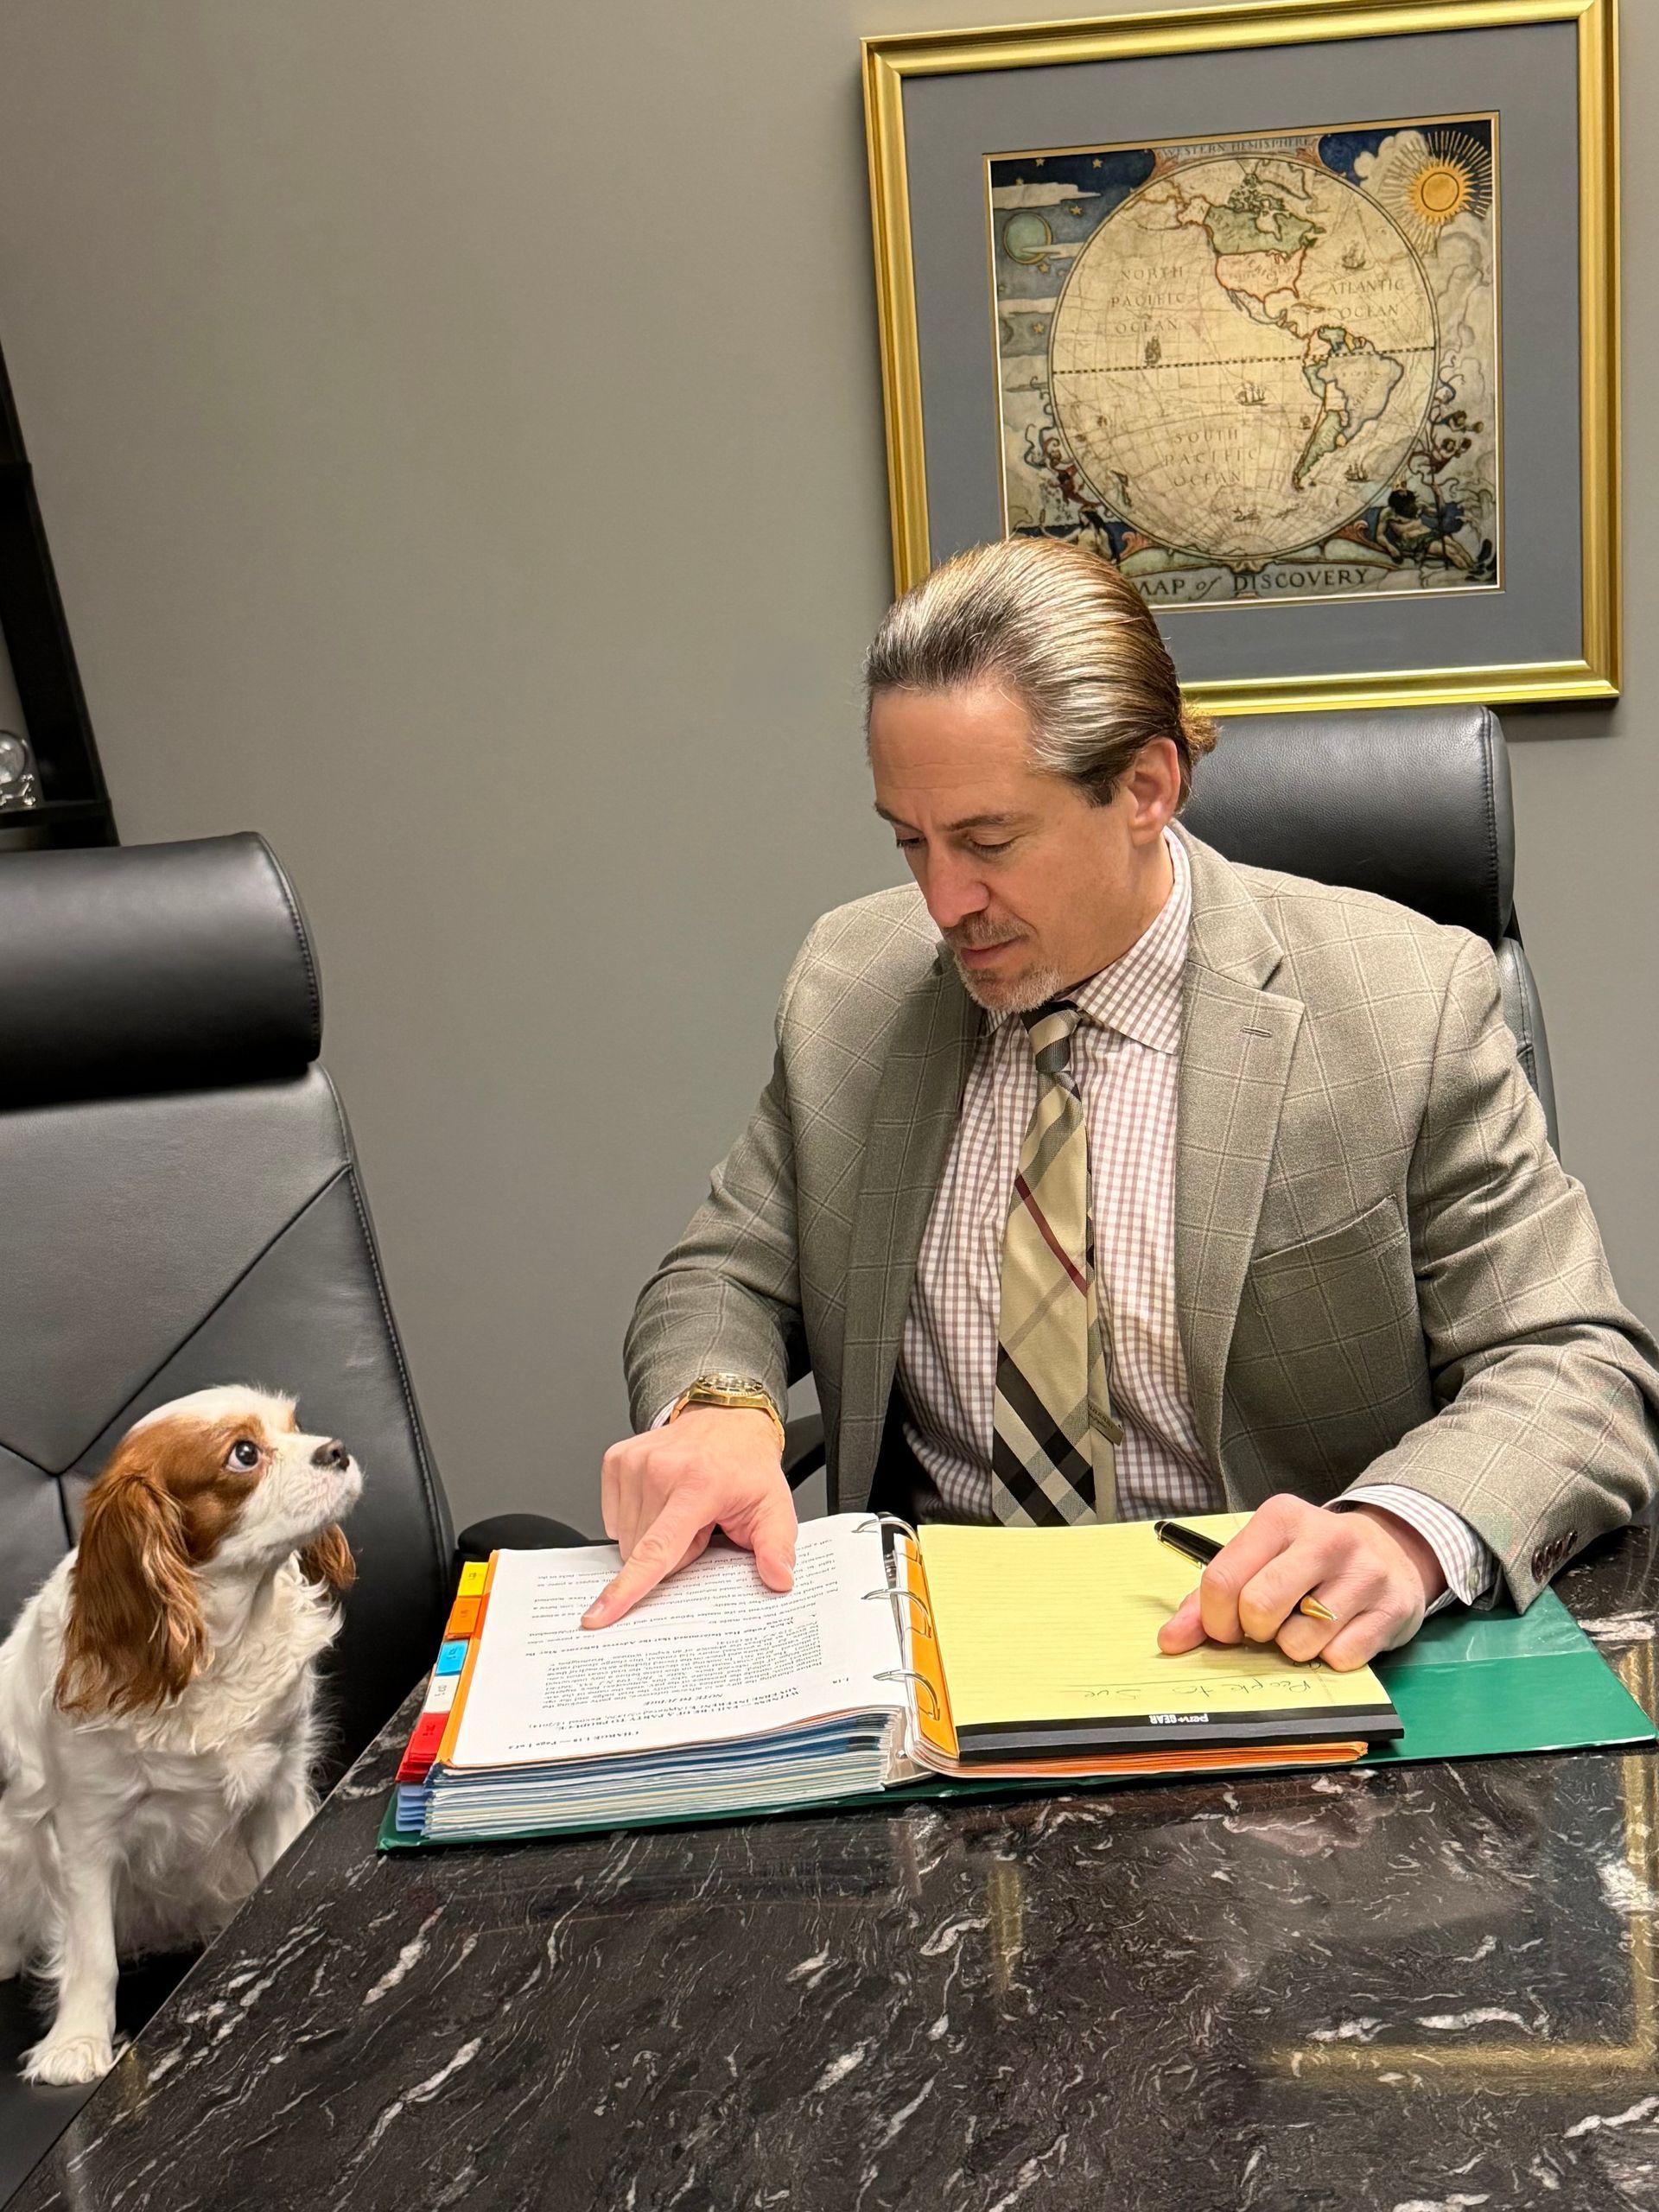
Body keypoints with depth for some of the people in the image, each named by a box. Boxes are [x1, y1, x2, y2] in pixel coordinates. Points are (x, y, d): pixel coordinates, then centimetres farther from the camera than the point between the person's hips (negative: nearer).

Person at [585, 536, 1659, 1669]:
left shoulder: (1404, 1007, -7)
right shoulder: (850, 987, 3)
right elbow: (727, 1280, 9)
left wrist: (1402, 1534, -30)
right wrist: (714, 1407, -16)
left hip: (1248, 1649, -1)